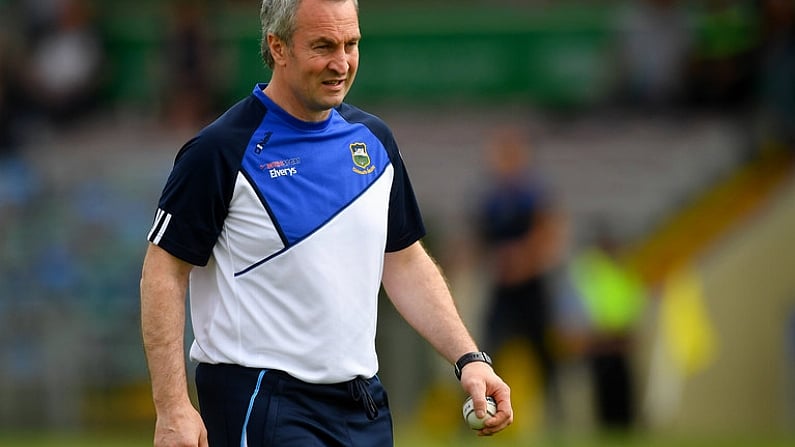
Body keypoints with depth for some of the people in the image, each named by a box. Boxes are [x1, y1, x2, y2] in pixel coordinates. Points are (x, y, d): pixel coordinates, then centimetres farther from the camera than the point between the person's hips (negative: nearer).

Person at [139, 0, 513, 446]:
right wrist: (173, 408, -15)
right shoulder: (221, 150, -10)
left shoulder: (374, 138, 9)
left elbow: (406, 261, 17)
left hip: (365, 406, 6)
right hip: (261, 404, -6)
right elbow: (165, 271, -8)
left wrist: (469, 358, 6)